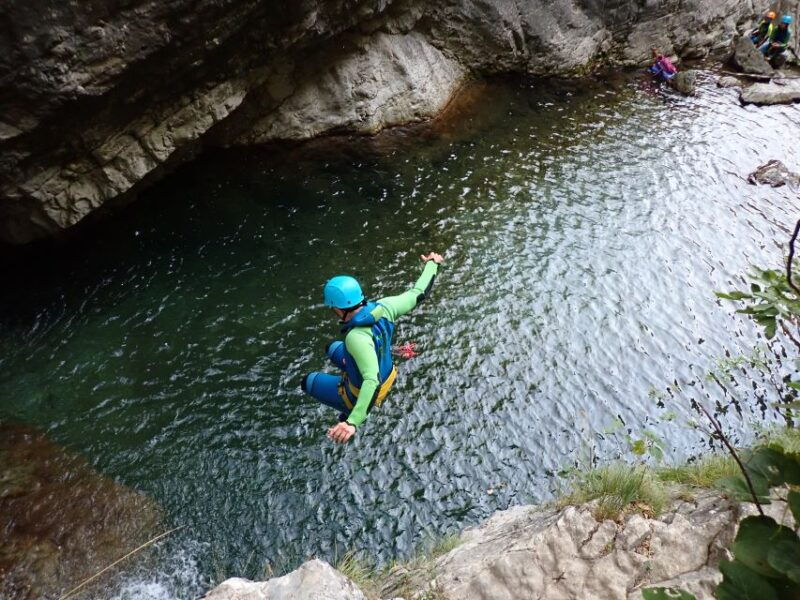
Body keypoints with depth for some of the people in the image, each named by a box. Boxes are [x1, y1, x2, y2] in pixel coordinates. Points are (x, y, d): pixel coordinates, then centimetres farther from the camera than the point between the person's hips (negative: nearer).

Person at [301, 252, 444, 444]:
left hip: (362, 392, -6)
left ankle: (350, 413, 24)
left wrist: (353, 422, -62)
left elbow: (372, 382, -51)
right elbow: (419, 293, -10)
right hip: (387, 376, 6)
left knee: (308, 382, 17)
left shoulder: (357, 337, -43)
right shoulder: (384, 307, -24)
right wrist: (432, 264, 7)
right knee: (333, 349, 29)